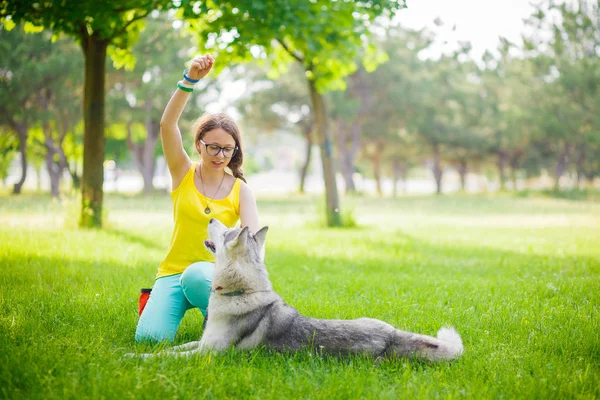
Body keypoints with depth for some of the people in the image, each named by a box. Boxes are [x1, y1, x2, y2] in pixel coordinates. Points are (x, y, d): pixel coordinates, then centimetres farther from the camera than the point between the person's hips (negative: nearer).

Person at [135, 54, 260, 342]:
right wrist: (190, 79, -28)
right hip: (174, 272, 1)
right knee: (149, 337, -22)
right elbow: (167, 125, -14)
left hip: (213, 274, -1)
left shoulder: (240, 190, 1)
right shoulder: (183, 174, 1)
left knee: (196, 276, -38)